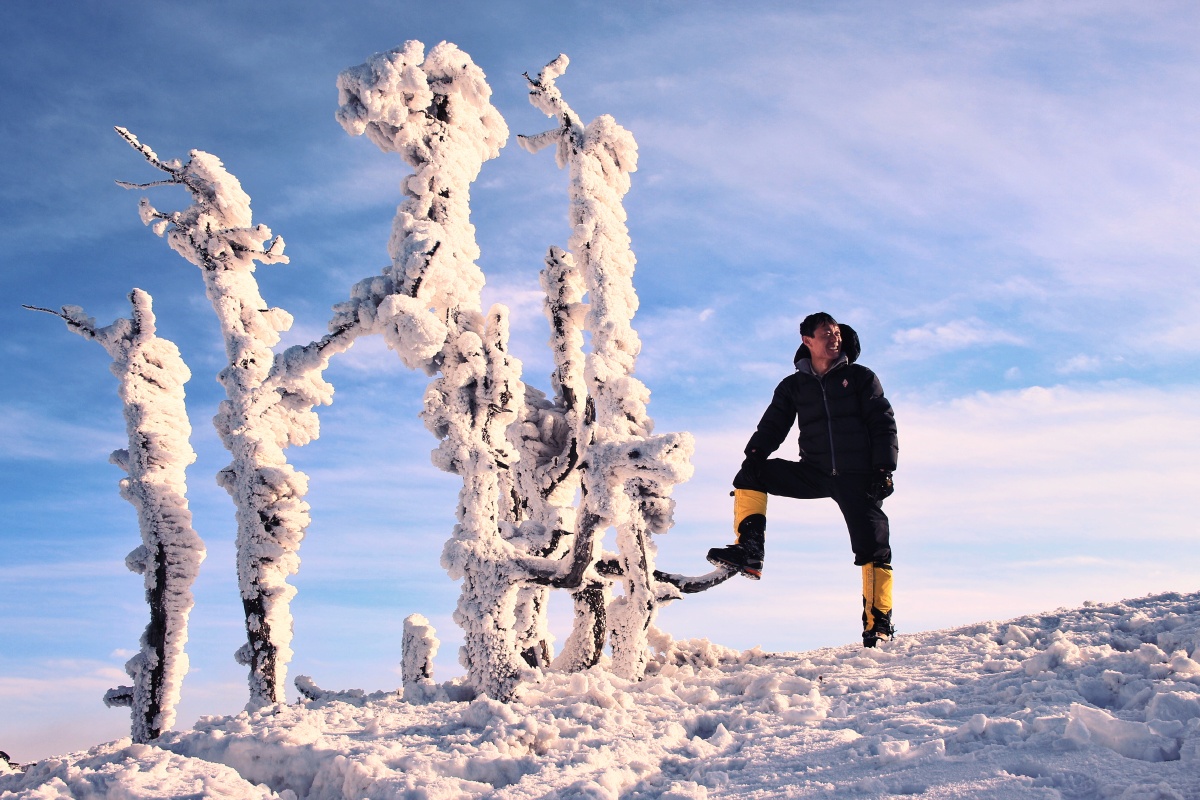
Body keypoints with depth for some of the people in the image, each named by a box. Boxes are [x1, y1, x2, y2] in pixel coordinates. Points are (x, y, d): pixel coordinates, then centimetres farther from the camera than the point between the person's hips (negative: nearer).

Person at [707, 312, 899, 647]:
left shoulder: (860, 377, 6)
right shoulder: (793, 386, 12)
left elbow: (884, 424, 2)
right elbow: (773, 425, 5)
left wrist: (883, 469, -10)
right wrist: (755, 453, -15)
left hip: (857, 476, -3)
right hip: (814, 472, 3)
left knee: (873, 546, -10)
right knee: (750, 475, -11)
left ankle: (879, 625, 0)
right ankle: (749, 551, -19)